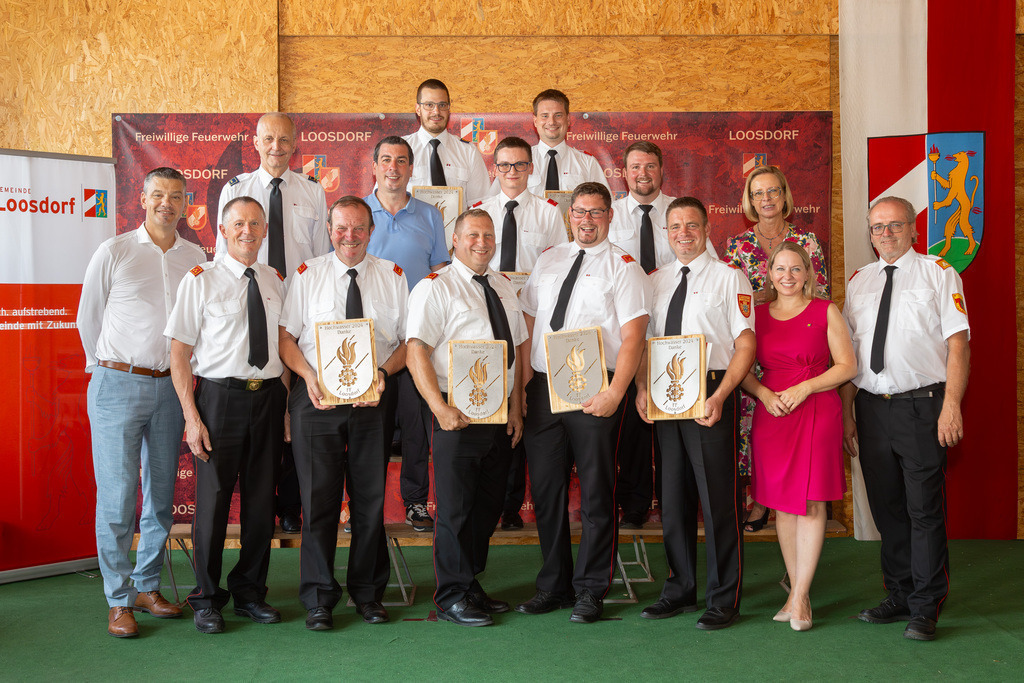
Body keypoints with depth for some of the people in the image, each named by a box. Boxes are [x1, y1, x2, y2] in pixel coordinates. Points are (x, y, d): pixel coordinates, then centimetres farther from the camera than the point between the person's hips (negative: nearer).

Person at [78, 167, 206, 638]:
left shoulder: (195, 257, 8)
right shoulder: (113, 253, -1)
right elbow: (88, 319, 7)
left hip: (170, 385, 4)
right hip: (117, 384, -3)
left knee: (162, 492, 8)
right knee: (117, 494, -4)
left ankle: (147, 586, 22)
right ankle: (119, 601, 7)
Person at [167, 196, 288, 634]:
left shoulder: (277, 282, 10)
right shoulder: (200, 281, -2)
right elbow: (179, 354, -4)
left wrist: (287, 401, 6)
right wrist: (191, 416, -11)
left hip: (269, 397, 4)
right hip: (219, 396, -4)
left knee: (262, 499, 10)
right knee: (213, 499, 1)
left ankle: (249, 591, 26)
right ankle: (207, 599, 19)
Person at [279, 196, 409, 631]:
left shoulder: (392, 277, 8)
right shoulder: (308, 275, 6)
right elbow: (285, 335, 3)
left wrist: (383, 372, -12)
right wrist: (309, 375, -13)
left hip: (373, 399, 1)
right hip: (317, 399, -1)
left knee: (371, 497, 5)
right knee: (318, 497, 0)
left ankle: (368, 592, 20)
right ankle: (319, 598, 12)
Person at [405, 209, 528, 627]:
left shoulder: (503, 287, 15)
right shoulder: (435, 287, -6)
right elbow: (417, 352, -14)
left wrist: (516, 408, 10)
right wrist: (440, 408, -24)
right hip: (457, 414, -6)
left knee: (489, 503, 13)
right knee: (456, 507, -2)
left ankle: (472, 585, 27)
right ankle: (452, 597, 11)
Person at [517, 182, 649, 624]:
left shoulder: (623, 267, 0)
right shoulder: (547, 261, 15)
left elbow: (632, 337, -8)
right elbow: (527, 323, 16)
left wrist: (614, 393, -18)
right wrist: (522, 382, 6)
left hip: (594, 392, -4)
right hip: (542, 387, 5)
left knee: (595, 492, 2)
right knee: (545, 489, 9)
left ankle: (590, 591, 16)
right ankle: (553, 586, 24)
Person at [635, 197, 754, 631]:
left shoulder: (729, 278, 1)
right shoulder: (655, 281, 15)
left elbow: (746, 343, -5)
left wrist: (718, 396, -16)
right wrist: (642, 387, -1)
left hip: (711, 394, -5)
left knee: (718, 497, -2)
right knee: (673, 497, 10)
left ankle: (724, 600, 10)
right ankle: (680, 591, 23)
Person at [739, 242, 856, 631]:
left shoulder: (825, 311, 4)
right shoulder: (757, 314, 11)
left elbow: (847, 366, 0)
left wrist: (804, 388, -12)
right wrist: (764, 394, -7)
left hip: (818, 412, -3)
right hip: (771, 414, 3)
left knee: (812, 501, -5)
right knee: (782, 503, 5)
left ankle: (799, 596, 2)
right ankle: (796, 592, 16)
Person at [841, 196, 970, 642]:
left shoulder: (938, 273, 2)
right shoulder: (858, 281, 14)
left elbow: (958, 343, -5)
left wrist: (951, 406, -15)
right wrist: (847, 414, 7)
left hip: (921, 404, -4)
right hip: (871, 406, 4)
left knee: (924, 508, -1)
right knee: (886, 507, 10)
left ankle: (925, 609, 9)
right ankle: (899, 597, 23)